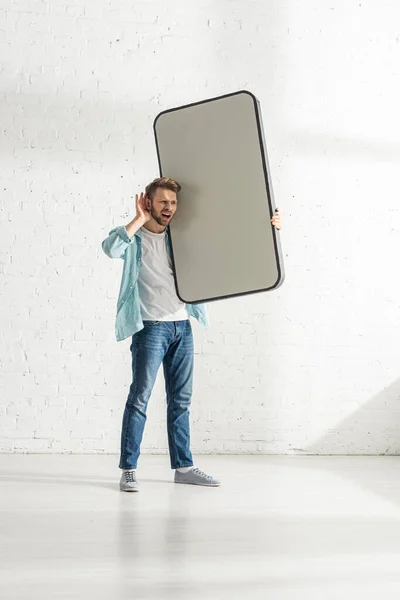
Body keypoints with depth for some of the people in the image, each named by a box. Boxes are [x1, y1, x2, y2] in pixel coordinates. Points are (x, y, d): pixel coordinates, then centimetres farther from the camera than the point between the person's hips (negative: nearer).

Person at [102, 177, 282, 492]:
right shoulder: (134, 236, -2)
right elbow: (111, 248, -24)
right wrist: (140, 219, -17)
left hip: (182, 327, 5)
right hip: (150, 327, -5)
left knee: (181, 400, 10)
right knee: (140, 397, -8)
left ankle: (183, 466, 17)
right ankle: (128, 469, -3)